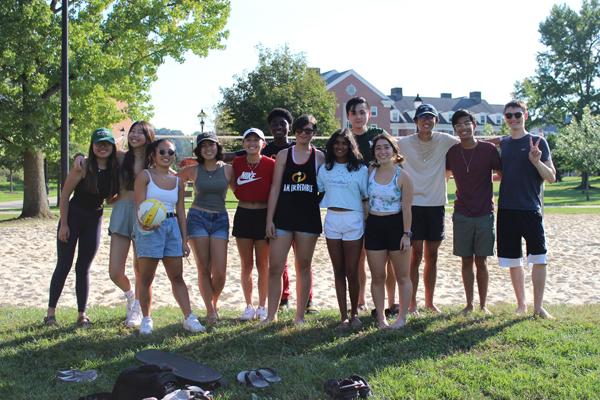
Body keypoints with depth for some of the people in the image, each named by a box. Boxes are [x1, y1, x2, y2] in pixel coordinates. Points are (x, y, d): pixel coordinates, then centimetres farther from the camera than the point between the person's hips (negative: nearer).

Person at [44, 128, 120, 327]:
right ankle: (51, 312, 12)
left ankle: (82, 314, 13)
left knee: (83, 268, 8)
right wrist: (63, 224, -11)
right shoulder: (83, 166, -16)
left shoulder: (115, 169, -4)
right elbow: (64, 195, -11)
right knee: (64, 266, 1)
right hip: (73, 216, -3)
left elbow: (112, 196, 13)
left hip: (94, 219, 3)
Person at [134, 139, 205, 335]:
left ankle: (189, 318, 7)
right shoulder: (145, 176, -1)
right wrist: (144, 222, -30)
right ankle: (146, 319, 14)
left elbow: (181, 212, 14)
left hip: (172, 227, 4)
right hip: (149, 227, -4)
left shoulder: (177, 181, 12)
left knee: (177, 276, 6)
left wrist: (184, 240, 11)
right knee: (146, 277, 3)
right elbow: (140, 204, -10)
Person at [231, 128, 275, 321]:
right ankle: (249, 306, 18)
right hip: (243, 215, 3)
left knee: (262, 264, 6)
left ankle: (262, 306, 17)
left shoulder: (271, 164, -8)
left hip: (263, 215, -3)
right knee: (246, 264, 8)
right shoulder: (237, 163, 1)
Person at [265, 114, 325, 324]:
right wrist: (269, 219, -2)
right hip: (283, 216, 0)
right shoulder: (284, 155, 6)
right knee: (275, 268, -3)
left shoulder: (319, 157, 5)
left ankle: (300, 315, 17)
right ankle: (271, 315, 8)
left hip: (308, 217, 0)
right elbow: (275, 188, 4)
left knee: (303, 267, 8)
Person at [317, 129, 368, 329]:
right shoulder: (325, 168, 9)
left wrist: (368, 224, -3)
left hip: (353, 221, -3)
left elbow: (366, 198, 1)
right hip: (332, 220, 3)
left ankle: (354, 313, 15)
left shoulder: (360, 169, 0)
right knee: (338, 271, 7)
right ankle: (343, 316, 12)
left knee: (352, 272, -1)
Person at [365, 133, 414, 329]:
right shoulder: (370, 172, 2)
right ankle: (380, 317, 18)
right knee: (377, 277, 8)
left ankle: (402, 317, 19)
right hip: (374, 226, 3)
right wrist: (365, 224, 2)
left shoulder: (403, 176, -8)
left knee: (402, 276, 8)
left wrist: (406, 234, -12)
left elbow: (406, 208, -9)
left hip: (396, 225, -3)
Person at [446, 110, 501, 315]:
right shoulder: (451, 152, 0)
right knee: (466, 261, 7)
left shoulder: (489, 149, -7)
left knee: (481, 261, 3)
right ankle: (469, 304, 17)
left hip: (484, 214, -2)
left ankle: (483, 305, 14)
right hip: (462, 215, 2)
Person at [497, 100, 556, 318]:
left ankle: (538, 307, 3)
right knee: (513, 261, 8)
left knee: (539, 258, -6)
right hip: (507, 210, 4)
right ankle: (521, 304, 20)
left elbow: (551, 177, -5)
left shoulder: (538, 142, -1)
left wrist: (536, 161, -20)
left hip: (531, 210, -4)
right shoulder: (503, 144, 11)